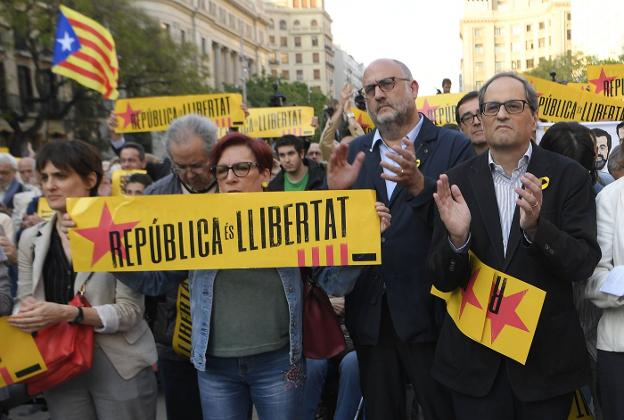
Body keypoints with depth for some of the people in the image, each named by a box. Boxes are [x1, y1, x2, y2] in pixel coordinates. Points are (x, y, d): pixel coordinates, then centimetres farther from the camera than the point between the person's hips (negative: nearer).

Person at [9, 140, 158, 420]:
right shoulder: (31, 238, 4)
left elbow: (130, 311, -14)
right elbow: (23, 301, 9)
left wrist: (69, 313, -26)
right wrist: (25, 313, -13)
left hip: (119, 367, -4)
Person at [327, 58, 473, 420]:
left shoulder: (454, 146, -3)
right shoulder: (355, 152, 9)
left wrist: (419, 185, -27)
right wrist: (336, 192, -13)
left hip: (427, 312, -4)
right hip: (370, 312, 4)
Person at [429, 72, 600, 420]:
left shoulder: (569, 176, -4)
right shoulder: (458, 181, -3)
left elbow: (584, 264, -12)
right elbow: (443, 281, -5)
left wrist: (535, 227, -29)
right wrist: (457, 238, -26)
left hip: (547, 357, 0)